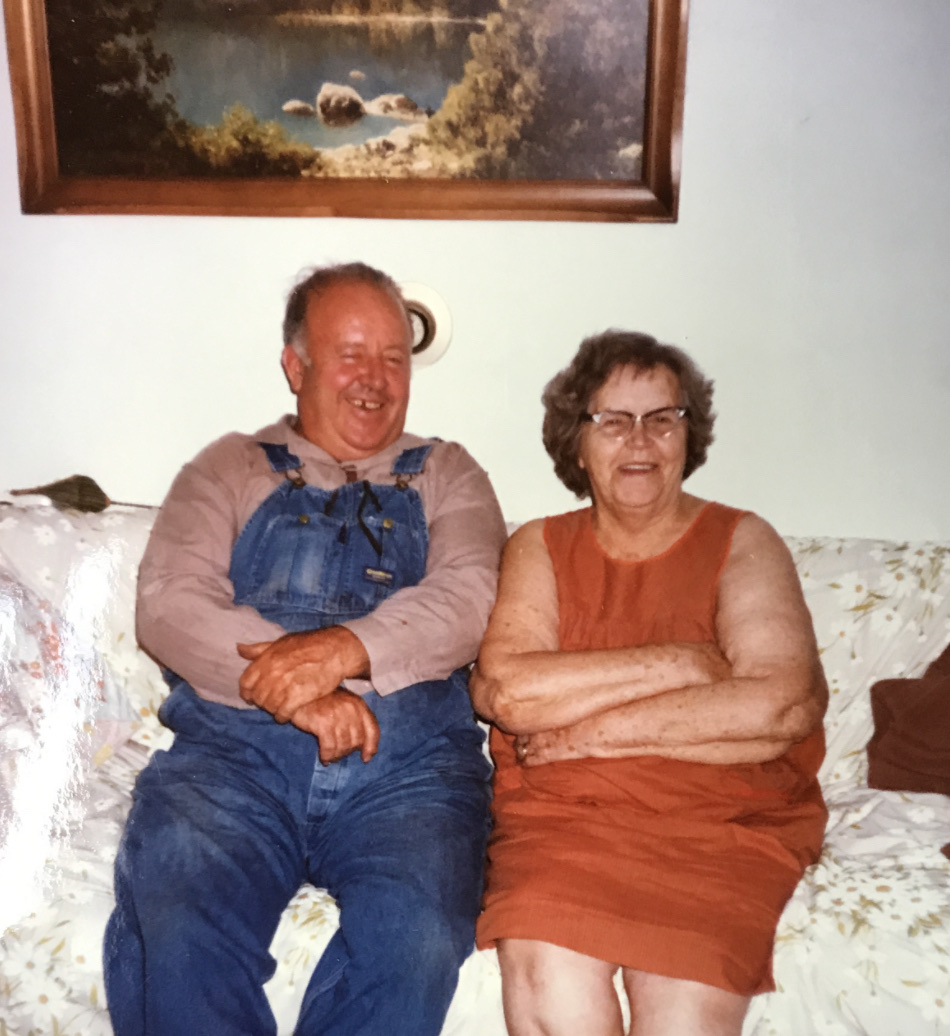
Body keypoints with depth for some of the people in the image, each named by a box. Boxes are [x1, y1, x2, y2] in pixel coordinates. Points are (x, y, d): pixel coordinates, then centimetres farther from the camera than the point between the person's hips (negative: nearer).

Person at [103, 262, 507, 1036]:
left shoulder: (446, 475, 20)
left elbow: (467, 595, 1)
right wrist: (300, 690, -13)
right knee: (173, 922, -28)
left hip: (409, 760, 1)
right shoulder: (231, 468, 18)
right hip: (236, 747, 0)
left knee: (418, 934, -28)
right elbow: (168, 602, 2)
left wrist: (346, 649, -18)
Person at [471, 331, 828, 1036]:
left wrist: (592, 730, -9)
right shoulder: (540, 548, 10)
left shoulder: (742, 542, 6)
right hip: (559, 812, 1)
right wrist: (681, 663, -9)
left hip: (723, 819, -1)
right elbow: (504, 692, -9)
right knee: (548, 976, -26)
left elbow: (783, 705, -12)